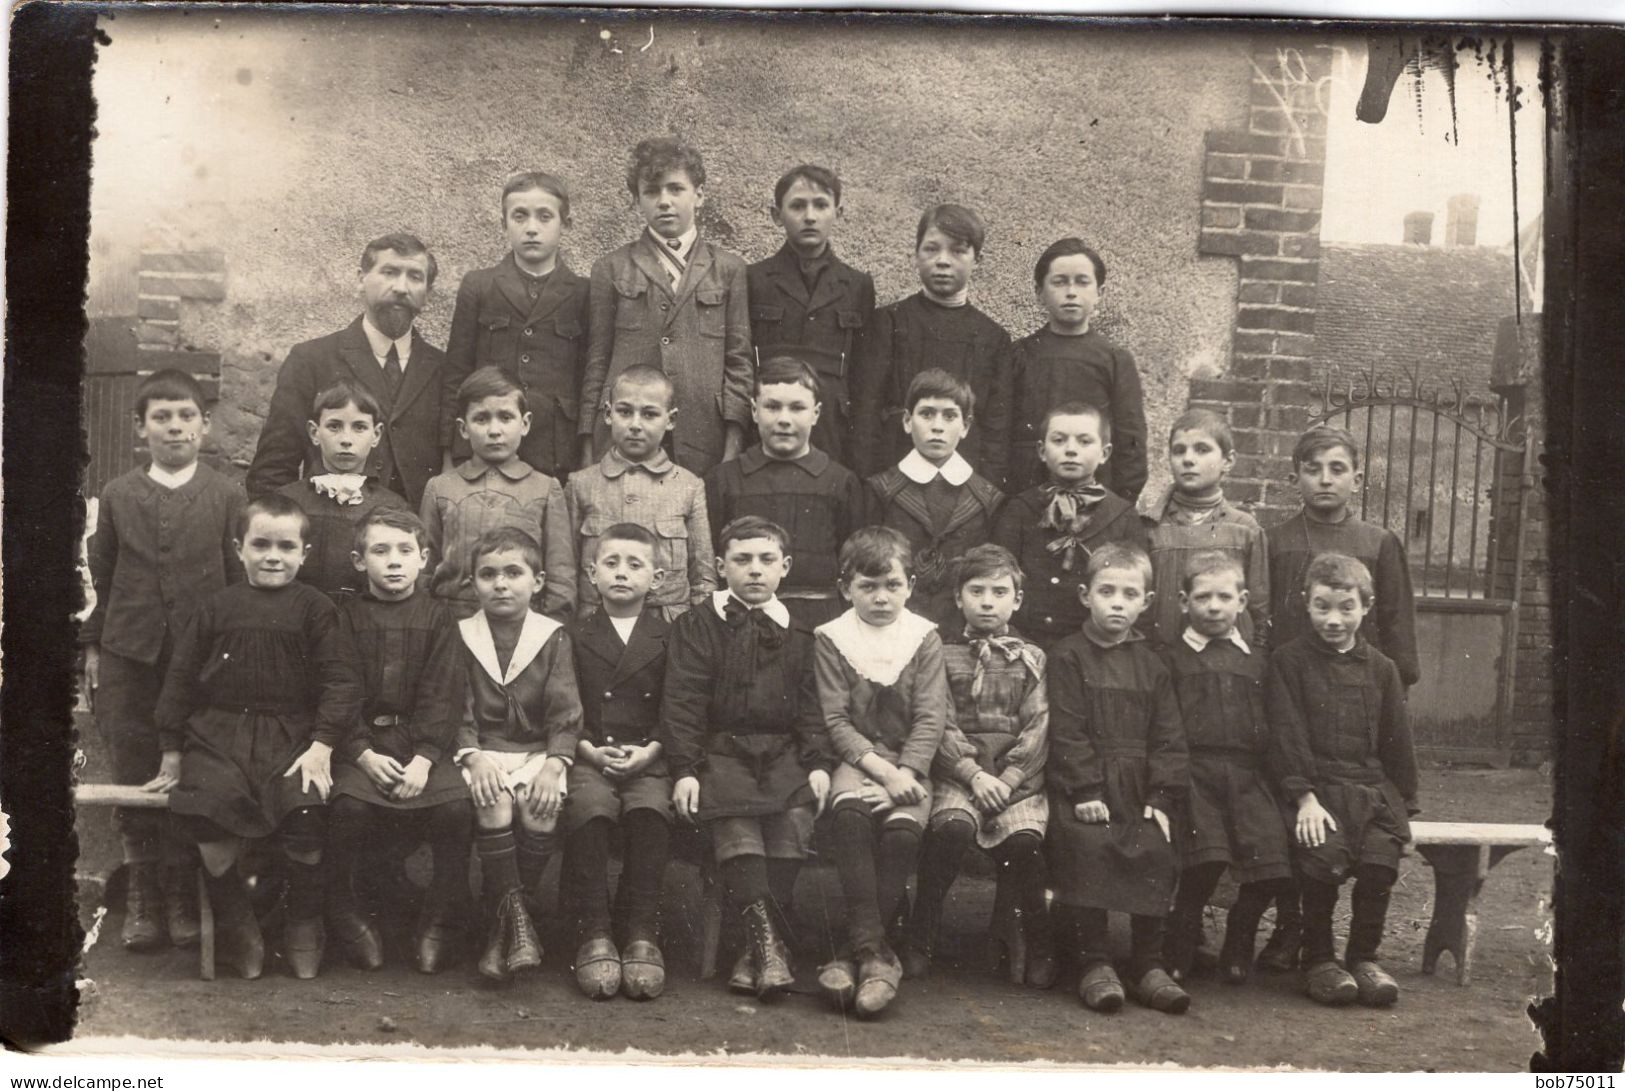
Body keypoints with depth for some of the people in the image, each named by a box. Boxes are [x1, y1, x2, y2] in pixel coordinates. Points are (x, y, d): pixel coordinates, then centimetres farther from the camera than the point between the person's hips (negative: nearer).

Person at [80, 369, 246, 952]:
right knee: (133, 778, 4)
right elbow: (100, 577, 11)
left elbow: (239, 578, 4)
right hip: (130, 657, 2)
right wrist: (92, 646, 8)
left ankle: (184, 897, 12)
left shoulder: (226, 495, 3)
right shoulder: (117, 495, 8)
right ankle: (142, 898, 15)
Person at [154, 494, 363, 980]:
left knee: (306, 819, -25)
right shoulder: (219, 608, 9)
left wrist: (322, 745, -12)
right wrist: (171, 749, 11)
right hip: (219, 735, 1)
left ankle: (303, 928, 4)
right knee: (210, 830, -22)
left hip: (292, 737, -1)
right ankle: (236, 926, 7)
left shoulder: (315, 609, 4)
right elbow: (181, 677, 13)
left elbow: (340, 681, -1)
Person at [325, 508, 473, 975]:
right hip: (358, 746, -1)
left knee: (458, 805, -26)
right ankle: (344, 915, -5)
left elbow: (443, 696, 1)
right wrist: (363, 754, -15)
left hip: (422, 744, 1)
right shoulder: (344, 617, 7)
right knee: (349, 805, -30)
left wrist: (424, 759, -14)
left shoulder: (436, 617, 9)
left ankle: (437, 922, -6)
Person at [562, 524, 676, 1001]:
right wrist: (588, 748, -8)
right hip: (588, 756, 0)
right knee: (590, 812, -31)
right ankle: (594, 935, -27)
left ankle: (641, 934, -26)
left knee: (650, 813, -32)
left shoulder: (669, 636, 12)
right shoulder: (575, 635, 13)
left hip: (648, 759, 0)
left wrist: (650, 750, -9)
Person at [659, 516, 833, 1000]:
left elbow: (811, 705, 13)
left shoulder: (798, 634, 17)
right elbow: (682, 702, 1)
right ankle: (766, 937, -34)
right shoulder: (696, 626, 9)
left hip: (784, 752, 2)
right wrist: (684, 769, -11)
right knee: (735, 818, -32)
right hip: (721, 750, -2)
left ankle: (757, 946, -23)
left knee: (796, 816, -28)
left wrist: (819, 763, -3)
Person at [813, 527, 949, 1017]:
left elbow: (931, 717, -2)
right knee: (850, 815, -32)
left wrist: (905, 772, -16)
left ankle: (856, 951, -22)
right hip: (856, 760, 0)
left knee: (903, 828, -29)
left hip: (910, 762, 0)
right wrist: (880, 768, -15)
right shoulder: (832, 638, 4)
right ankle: (874, 951, -33)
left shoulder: (924, 638, 5)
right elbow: (836, 719, -3)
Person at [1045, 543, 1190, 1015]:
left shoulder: (1151, 665, 15)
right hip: (1081, 786, -3)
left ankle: (1148, 966, -5)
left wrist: (1161, 800, -2)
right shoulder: (1067, 657, 3)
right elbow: (1067, 733, -5)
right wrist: (1086, 792, -15)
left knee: (1156, 850, -18)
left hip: (1138, 790, 3)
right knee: (1085, 845, -27)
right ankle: (1093, 964, -17)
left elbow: (1168, 740, 10)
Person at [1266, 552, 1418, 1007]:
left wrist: (1403, 805, 8)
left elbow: (1398, 743, 16)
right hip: (1314, 785, -3)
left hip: (1372, 786, 3)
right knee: (1325, 854, -28)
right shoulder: (1289, 660, 4)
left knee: (1381, 855, -23)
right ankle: (1318, 958, -7)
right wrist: (1306, 797, -15)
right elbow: (1288, 734, -5)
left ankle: (1364, 956, -3)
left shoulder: (1381, 669, 14)